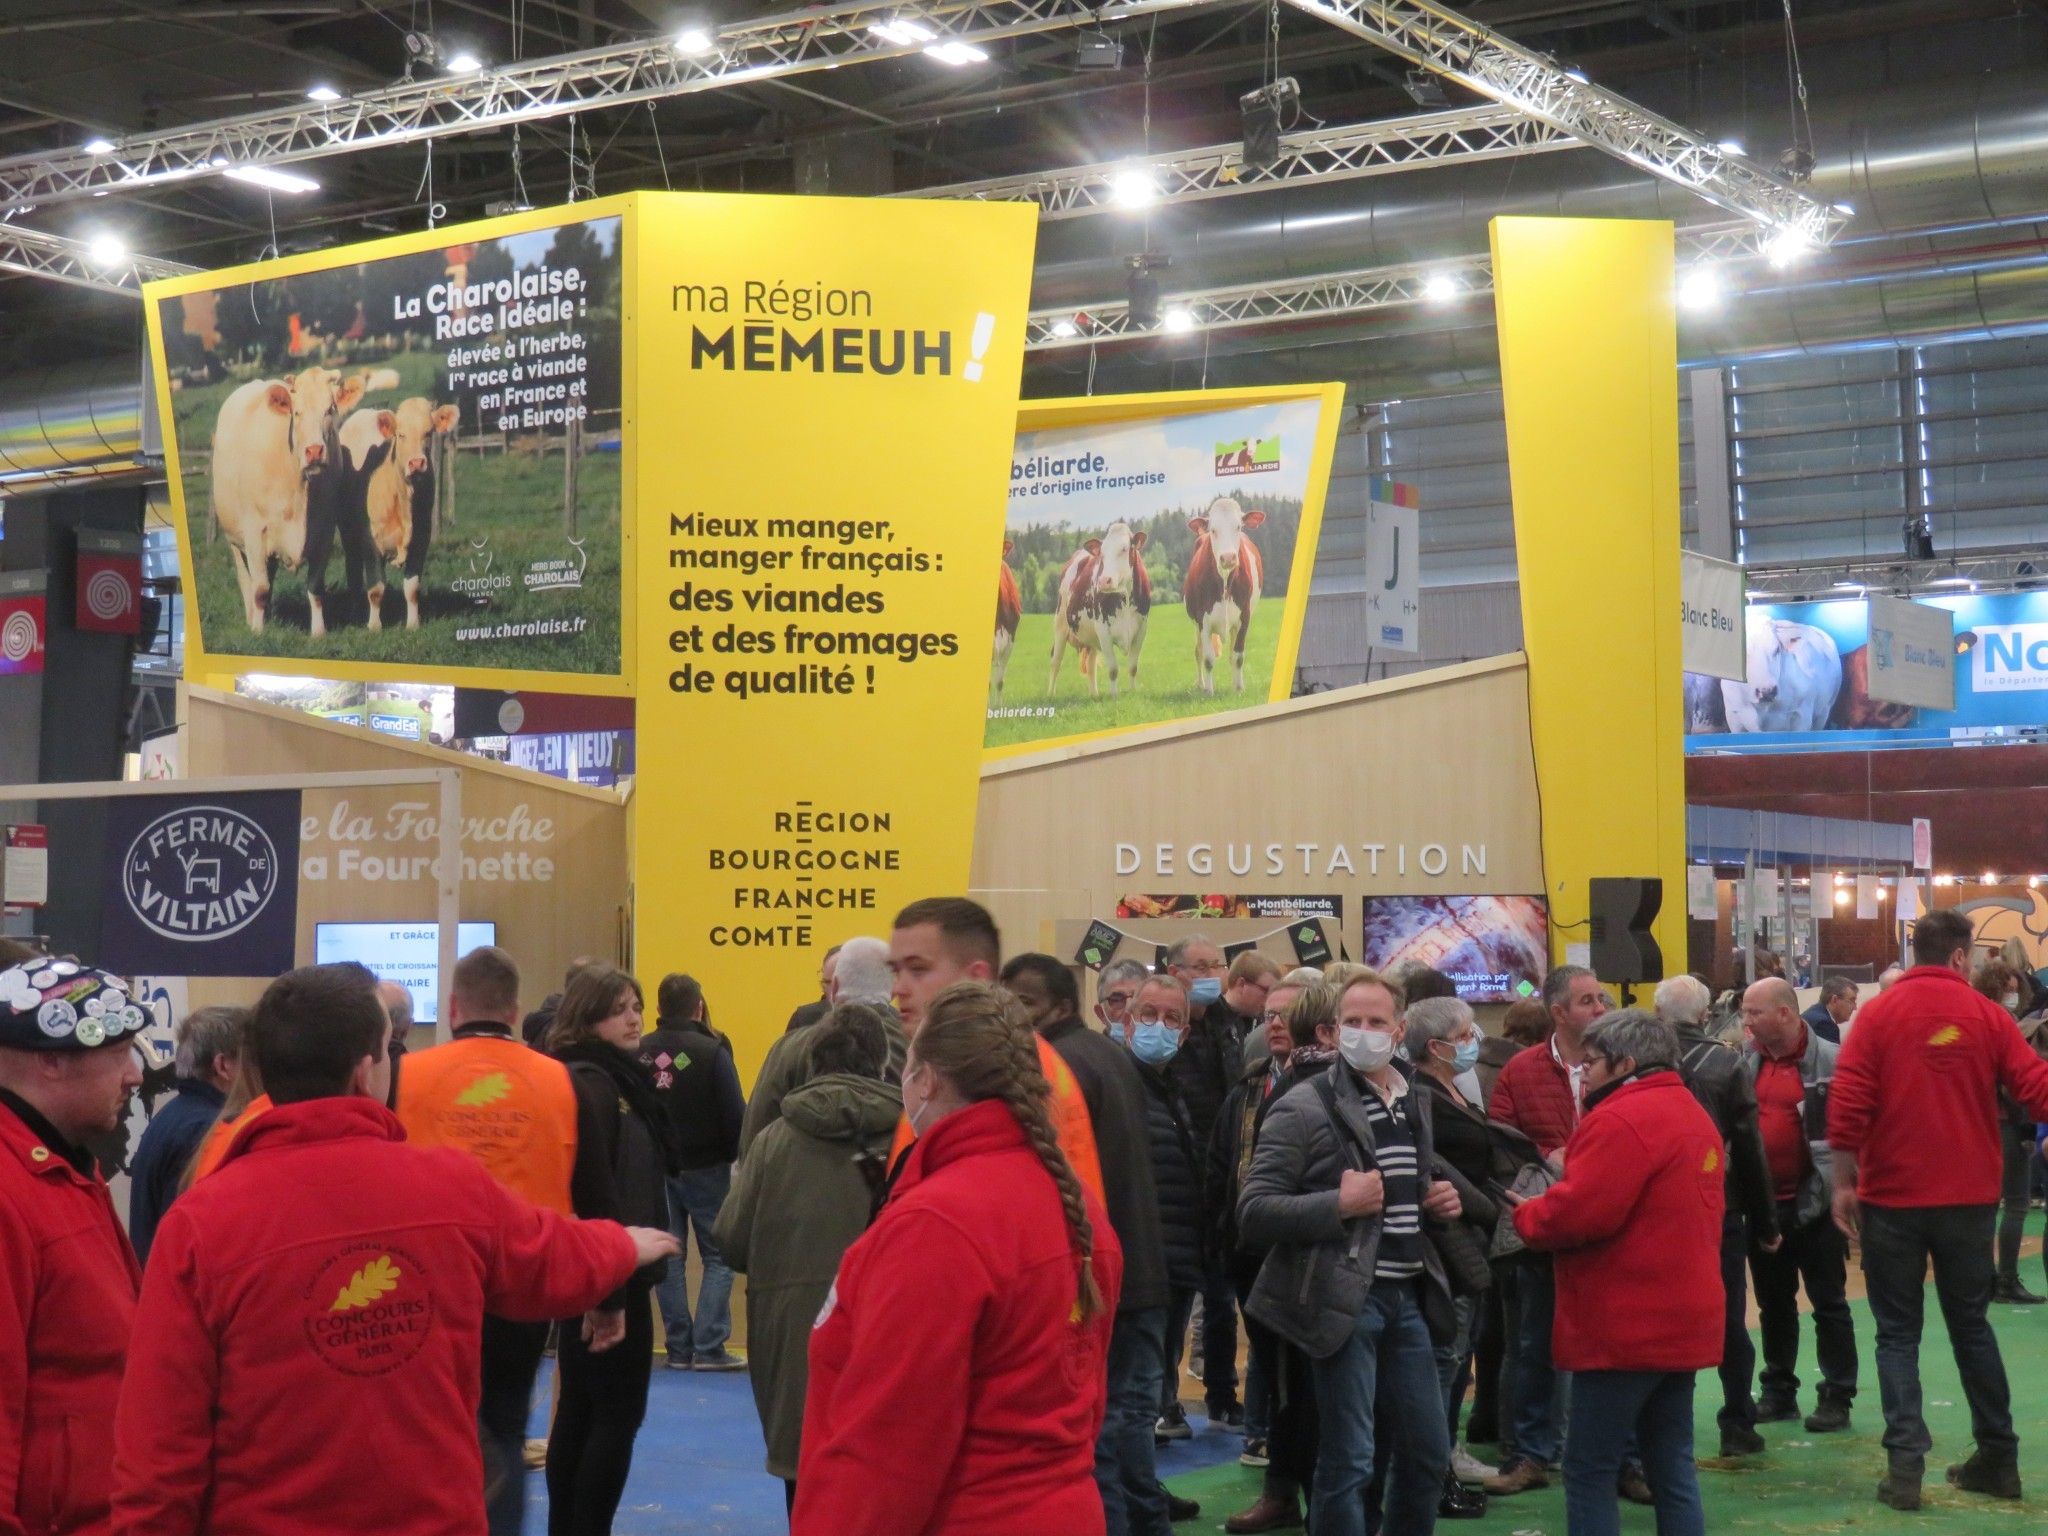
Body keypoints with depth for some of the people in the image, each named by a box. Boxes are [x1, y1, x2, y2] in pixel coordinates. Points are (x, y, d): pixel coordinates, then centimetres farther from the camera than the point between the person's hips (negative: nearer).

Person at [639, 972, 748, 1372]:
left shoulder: (639, 1052, -3)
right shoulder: (710, 1052, -14)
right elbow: (735, 1114, -13)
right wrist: (737, 1156, 4)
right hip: (705, 1169, -4)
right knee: (718, 1256, 4)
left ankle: (678, 1346, 10)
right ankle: (708, 1346, -4)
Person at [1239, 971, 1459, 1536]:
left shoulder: (1416, 1102, 14)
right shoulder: (1303, 1108, -8)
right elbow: (1253, 1211, -12)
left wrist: (1435, 1202, 7)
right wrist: (1339, 1204, -21)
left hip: (1406, 1296, 7)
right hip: (1345, 1301, -7)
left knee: (1429, 1452, 13)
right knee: (1348, 1462, -3)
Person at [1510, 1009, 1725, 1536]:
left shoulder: (1621, 1120, -17)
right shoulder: (1693, 1113, 16)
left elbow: (1577, 1213, -22)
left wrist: (1526, 1217, -3)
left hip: (1626, 1326, -10)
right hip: (1681, 1319, 10)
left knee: (1589, 1472, -3)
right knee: (1673, 1468, 12)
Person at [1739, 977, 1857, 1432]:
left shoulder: (1829, 1062, -11)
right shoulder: (1747, 1060, 6)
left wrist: (1837, 1188, -16)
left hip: (1813, 1203, -6)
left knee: (1828, 1303, 4)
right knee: (1773, 1303, 15)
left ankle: (1837, 1398, 11)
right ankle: (1778, 1391, 25)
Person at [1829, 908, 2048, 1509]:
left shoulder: (1879, 1014, -5)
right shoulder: (1987, 1015, -2)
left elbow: (1847, 1104, -10)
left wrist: (1844, 1182, -2)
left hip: (1893, 1196, -2)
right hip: (1968, 1197, 2)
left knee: (1898, 1334, 5)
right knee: (1971, 1325, 17)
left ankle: (1905, 1466, -3)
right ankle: (1998, 1458, 22)